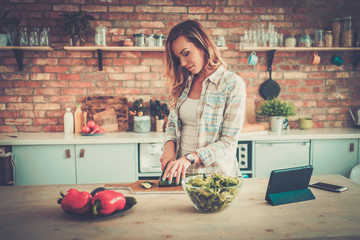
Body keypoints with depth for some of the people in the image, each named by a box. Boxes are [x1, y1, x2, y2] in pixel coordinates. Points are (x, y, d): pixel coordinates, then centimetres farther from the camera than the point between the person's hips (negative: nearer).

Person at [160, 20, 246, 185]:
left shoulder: (233, 84, -6)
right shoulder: (183, 84, 11)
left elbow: (229, 142, -9)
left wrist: (190, 158, -20)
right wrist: (169, 146, -2)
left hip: (215, 174, -4)